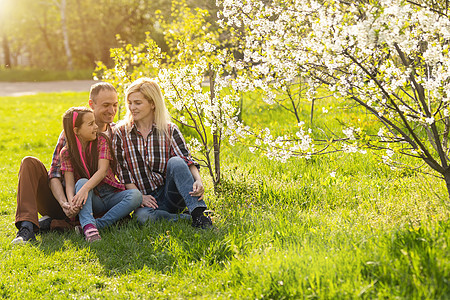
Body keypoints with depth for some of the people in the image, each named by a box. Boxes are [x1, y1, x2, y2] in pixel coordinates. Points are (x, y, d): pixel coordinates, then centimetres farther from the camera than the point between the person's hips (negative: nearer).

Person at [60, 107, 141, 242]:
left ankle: (97, 224, -35)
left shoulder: (101, 141, -3)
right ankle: (89, 226, -51)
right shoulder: (66, 153, -2)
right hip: (92, 200, -1)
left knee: (135, 195, -28)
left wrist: (86, 188, -36)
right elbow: (69, 184, -10)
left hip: (111, 195, 1)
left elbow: (102, 171, -16)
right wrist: (72, 202, -34)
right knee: (81, 182, -32)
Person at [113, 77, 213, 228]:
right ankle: (188, 219, -22)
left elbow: (186, 159, -7)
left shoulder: (170, 130, 3)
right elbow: (123, 171, 3)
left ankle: (198, 214, -36)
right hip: (147, 199, 0)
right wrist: (139, 196, -11)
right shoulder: (121, 133, 5)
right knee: (142, 216, -36)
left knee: (175, 162, -30)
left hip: (172, 195, 0)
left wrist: (198, 180, -28)